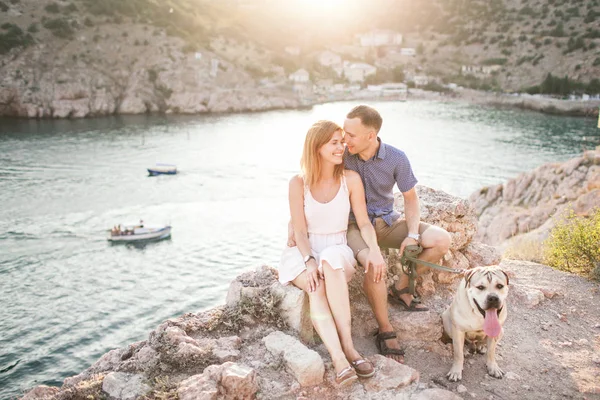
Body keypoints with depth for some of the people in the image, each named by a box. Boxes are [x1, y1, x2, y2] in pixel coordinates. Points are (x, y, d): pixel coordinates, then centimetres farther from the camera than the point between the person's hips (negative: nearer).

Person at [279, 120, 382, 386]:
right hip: (303, 254, 0)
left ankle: (347, 346, -37)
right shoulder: (298, 183, -5)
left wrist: (373, 249, -21)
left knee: (331, 262, -37)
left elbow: (364, 223, 0)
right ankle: (340, 357, -42)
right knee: (316, 288, -34)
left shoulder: (351, 179, -2)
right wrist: (310, 262, -24)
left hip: (338, 252, 0)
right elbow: (300, 230, -7)